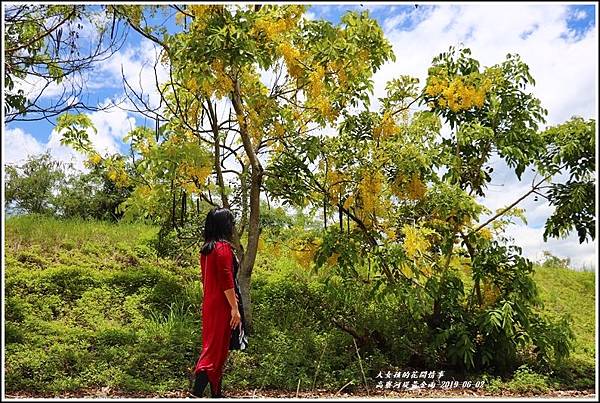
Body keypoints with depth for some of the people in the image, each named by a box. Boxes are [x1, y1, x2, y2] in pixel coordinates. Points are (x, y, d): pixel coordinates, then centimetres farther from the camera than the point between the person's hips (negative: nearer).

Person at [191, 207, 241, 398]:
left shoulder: (206, 248, 11)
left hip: (209, 304, 9)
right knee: (216, 349, -4)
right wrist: (235, 308, -17)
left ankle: (216, 393, 25)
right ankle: (196, 393, -9)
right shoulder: (223, 247, -15)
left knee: (212, 347, 14)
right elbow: (226, 280, -20)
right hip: (221, 306, -9)